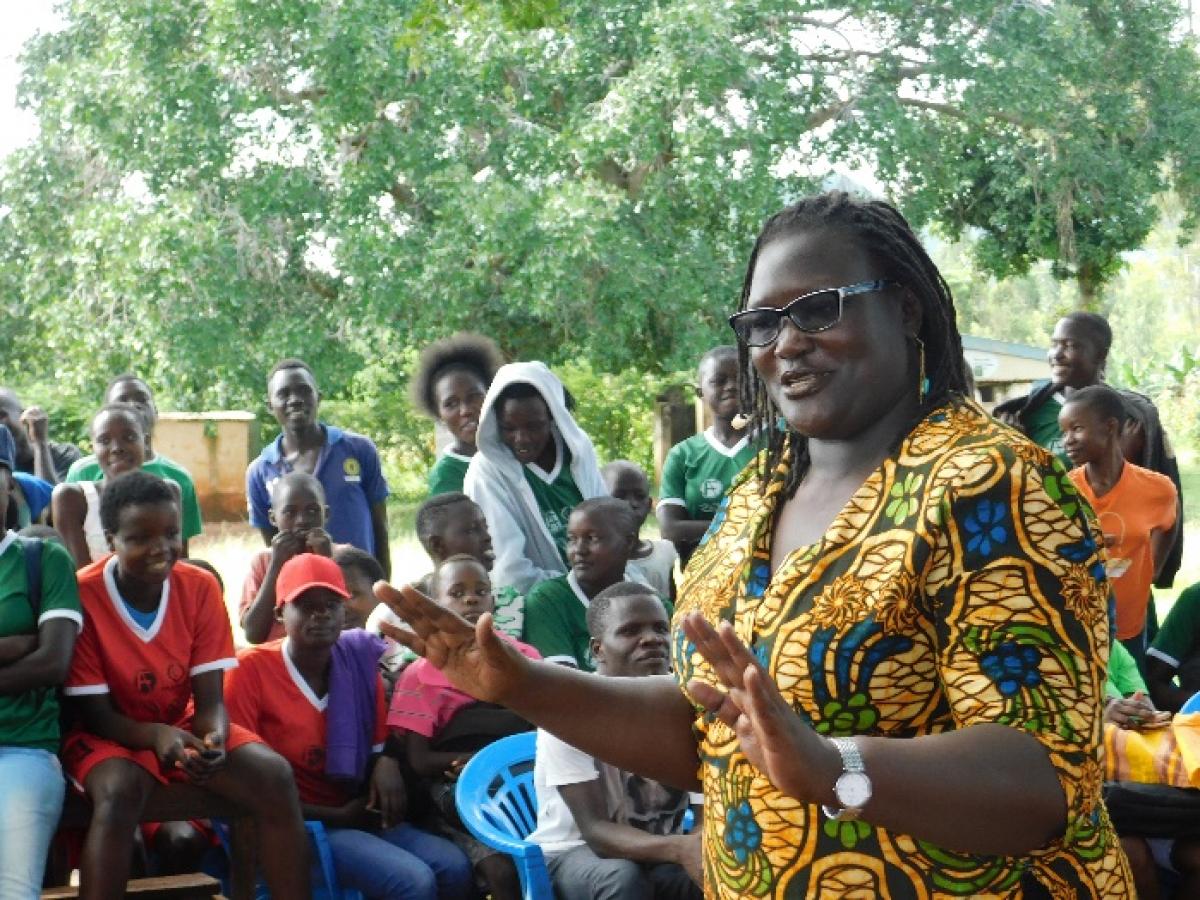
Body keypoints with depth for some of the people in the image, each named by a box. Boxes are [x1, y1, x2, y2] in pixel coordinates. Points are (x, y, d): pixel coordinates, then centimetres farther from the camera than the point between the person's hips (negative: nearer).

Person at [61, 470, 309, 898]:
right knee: (119, 792, -38)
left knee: (275, 777, -21)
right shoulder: (84, 595, -20)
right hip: (111, 732, -3)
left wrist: (214, 739, -32)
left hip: (183, 724, 4)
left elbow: (210, 699, -8)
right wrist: (158, 736, -34)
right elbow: (95, 713, -15)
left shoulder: (200, 587, -9)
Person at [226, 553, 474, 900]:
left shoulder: (359, 663, 7)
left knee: (454, 868, -21)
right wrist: (335, 815, -11)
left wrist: (386, 763, -9)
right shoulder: (251, 669, -9)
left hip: (359, 816, 6)